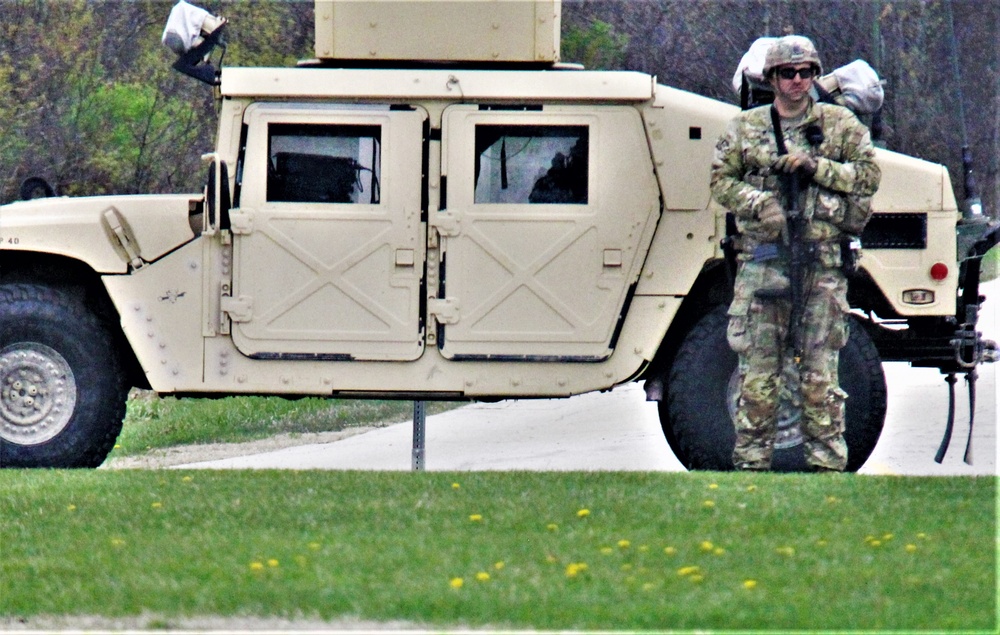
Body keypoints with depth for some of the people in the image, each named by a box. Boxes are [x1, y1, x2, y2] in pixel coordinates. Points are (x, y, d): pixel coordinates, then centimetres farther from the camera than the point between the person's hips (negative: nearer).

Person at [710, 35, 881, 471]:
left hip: (822, 260, -1)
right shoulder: (745, 128, 10)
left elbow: (869, 174, 2)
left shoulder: (840, 124, 9)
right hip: (763, 259, 1)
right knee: (757, 369, -1)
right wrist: (757, 203, -11)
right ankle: (751, 461, 4)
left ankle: (827, 464, 1)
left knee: (820, 369, -1)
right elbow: (721, 182, 8)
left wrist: (815, 168, -10)